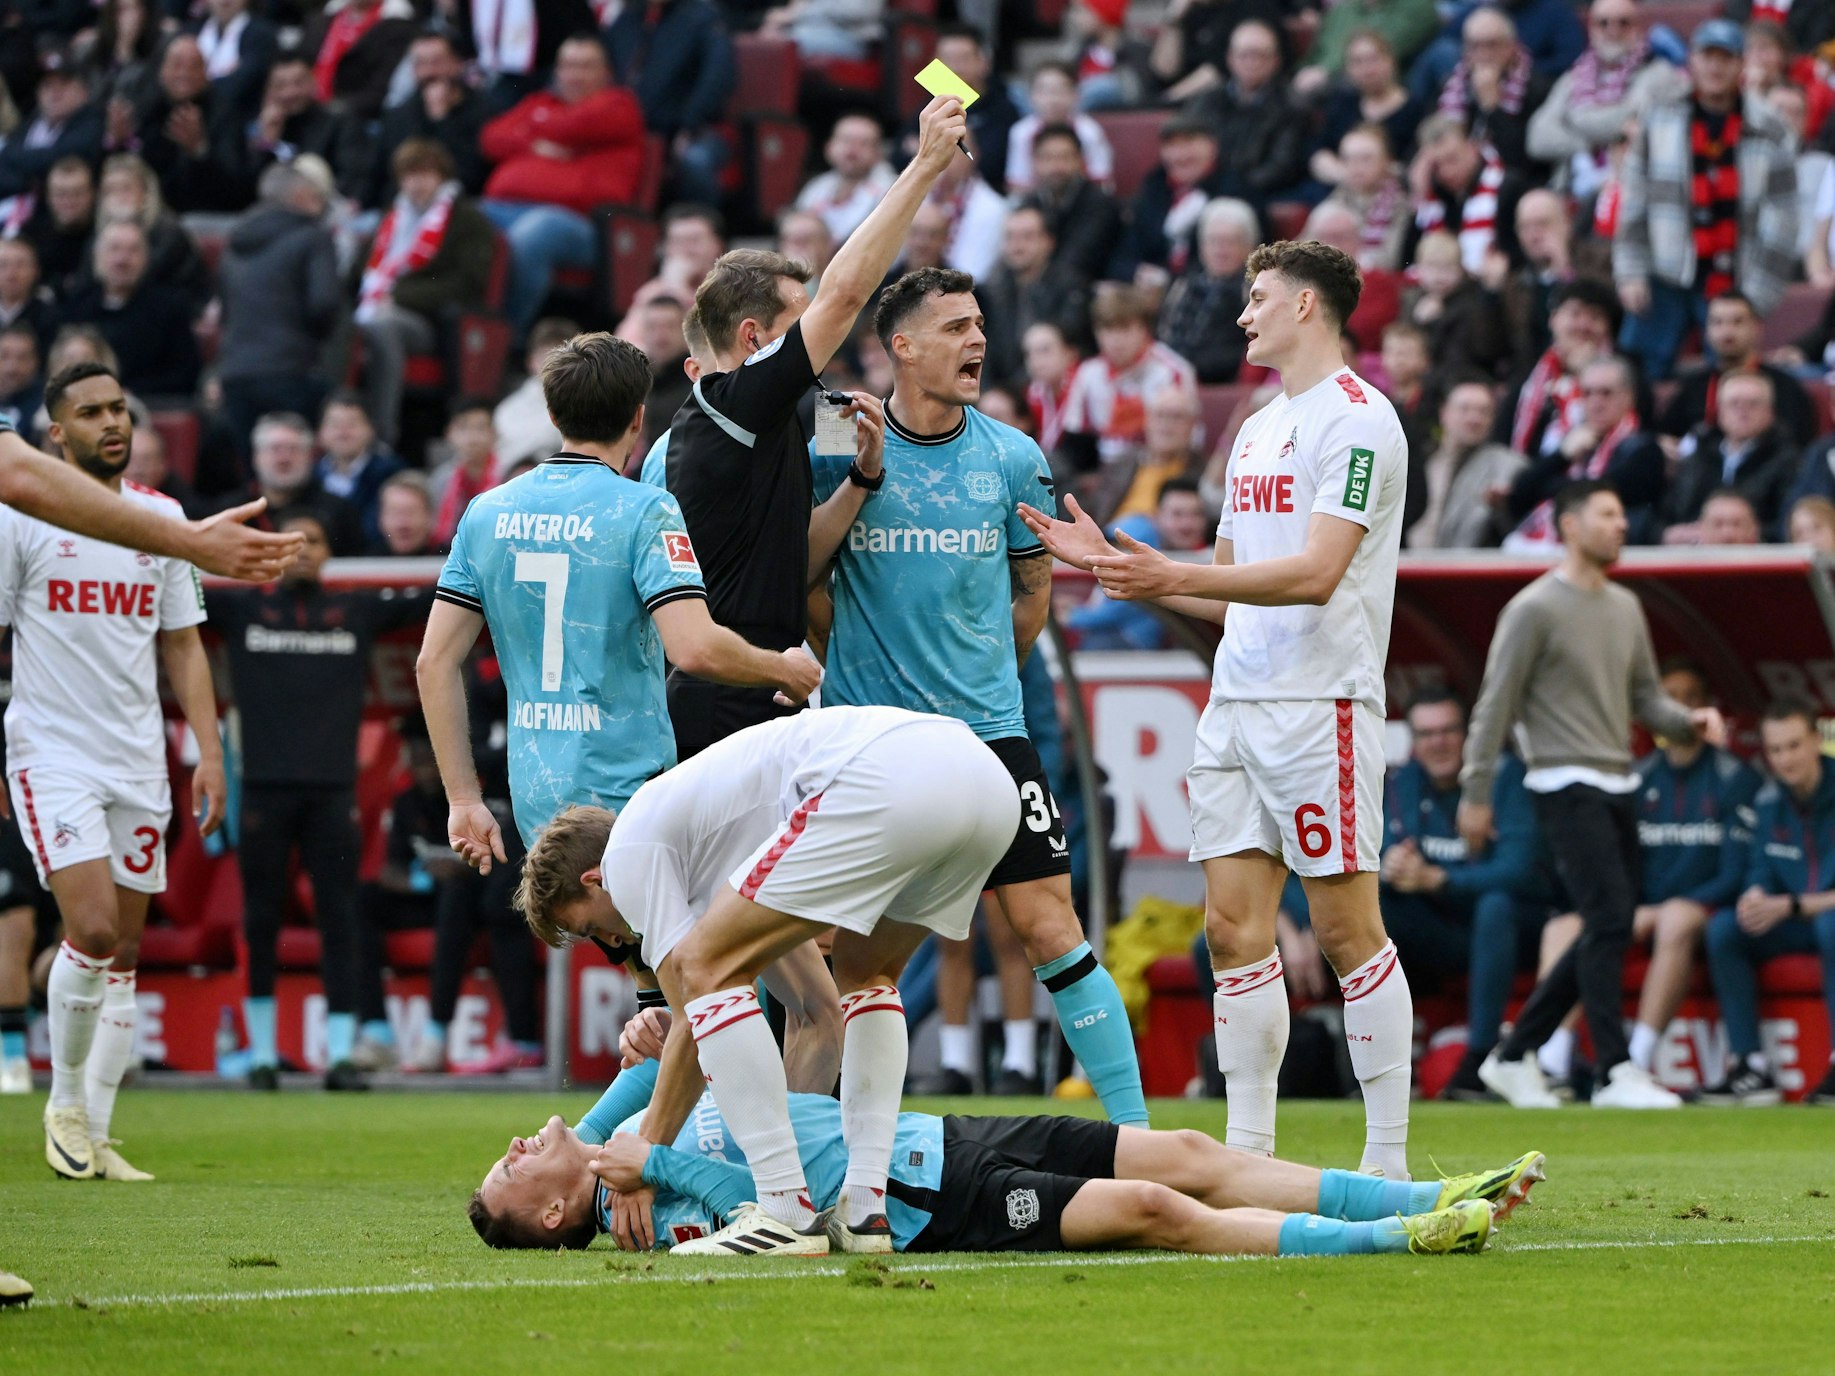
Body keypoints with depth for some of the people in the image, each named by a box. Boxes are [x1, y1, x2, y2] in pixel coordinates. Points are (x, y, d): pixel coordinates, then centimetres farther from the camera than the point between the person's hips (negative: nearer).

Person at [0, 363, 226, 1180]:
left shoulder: (161, 518, 10)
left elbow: (183, 646, 16)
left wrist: (208, 751, 7)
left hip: (138, 764, 5)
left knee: (124, 955, 5)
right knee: (92, 933, -18)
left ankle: (96, 1136, 12)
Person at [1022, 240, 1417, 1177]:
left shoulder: (1356, 419, -8)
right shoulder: (1258, 430, 21)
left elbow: (1314, 573, -19)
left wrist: (1173, 576, -25)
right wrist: (1112, 562, 16)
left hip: (1321, 703, -8)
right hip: (1235, 704, 8)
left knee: (1347, 927, -6)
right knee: (1233, 928, 3)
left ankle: (1388, 1160, -2)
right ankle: (1246, 1158, 6)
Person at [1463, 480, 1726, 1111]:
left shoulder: (1625, 608, 15)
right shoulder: (1535, 609, -8)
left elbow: (1645, 696, 20)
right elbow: (1496, 704, -8)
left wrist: (1689, 721, -1)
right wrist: (1475, 792, -9)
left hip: (1618, 785, 8)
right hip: (1567, 786, -8)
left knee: (1609, 930, 8)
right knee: (1609, 917, -16)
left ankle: (1514, 1055, 18)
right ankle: (1615, 1070, -14)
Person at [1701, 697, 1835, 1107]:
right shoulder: (1767, 803, 3)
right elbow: (1759, 871, 8)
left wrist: (1791, 906, -27)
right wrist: (1755, 896, -16)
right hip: (1793, 924, 6)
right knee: (1722, 929, -17)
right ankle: (1750, 1065, -21)